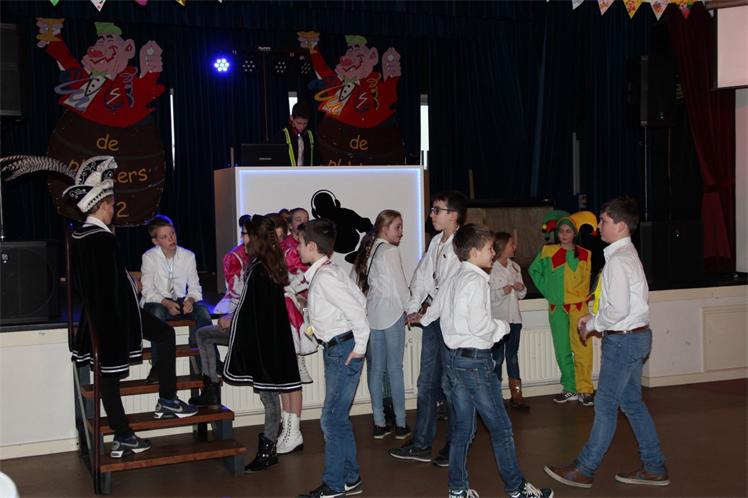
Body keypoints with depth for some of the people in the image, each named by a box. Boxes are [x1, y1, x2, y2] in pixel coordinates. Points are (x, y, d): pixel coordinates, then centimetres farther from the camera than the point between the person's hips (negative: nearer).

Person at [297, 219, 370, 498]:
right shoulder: (327, 271, 10)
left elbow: (356, 309, -23)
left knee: (332, 419, -4)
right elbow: (359, 299, 15)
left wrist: (360, 346, -16)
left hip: (343, 350, -10)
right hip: (336, 349, 10)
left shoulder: (324, 276, -19)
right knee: (339, 418, 15)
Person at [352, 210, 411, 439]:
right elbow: (400, 285, -10)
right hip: (391, 313, -7)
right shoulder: (390, 251, -11)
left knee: (375, 369, 7)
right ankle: (400, 424, 4)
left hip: (371, 314, 7)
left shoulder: (366, 251, 11)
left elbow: (357, 282, 12)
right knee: (395, 368, -1)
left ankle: (379, 423, 11)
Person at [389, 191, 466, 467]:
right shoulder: (437, 241, 10)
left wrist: (430, 309, -14)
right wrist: (413, 307, 7)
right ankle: (421, 444, 22)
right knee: (427, 382, 13)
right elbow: (423, 275, 14)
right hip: (433, 319, 8)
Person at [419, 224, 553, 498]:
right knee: (500, 427, 2)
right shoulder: (476, 280, -16)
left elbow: (434, 308, 27)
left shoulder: (454, 280, 12)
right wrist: (502, 326, -4)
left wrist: (421, 318, 49)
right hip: (475, 359, -9)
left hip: (453, 357, 9)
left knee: (462, 427, 13)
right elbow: (479, 325, -23)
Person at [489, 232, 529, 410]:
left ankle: (516, 395, 14)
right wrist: (502, 291, -24)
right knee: (497, 358, -1)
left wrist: (521, 288, -3)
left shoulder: (515, 267, 12)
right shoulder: (490, 268, -9)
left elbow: (521, 295, 18)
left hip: (514, 318, 6)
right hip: (496, 318, -6)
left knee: (512, 356, 10)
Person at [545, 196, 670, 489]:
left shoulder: (618, 260, -19)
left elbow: (619, 308, -26)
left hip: (622, 340, -10)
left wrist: (592, 324, -11)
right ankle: (654, 468, 21)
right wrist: (594, 319, 10)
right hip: (635, 336, 10)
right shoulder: (626, 254, 13)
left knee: (605, 404, -1)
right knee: (631, 402, 15)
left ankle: (584, 470, 8)